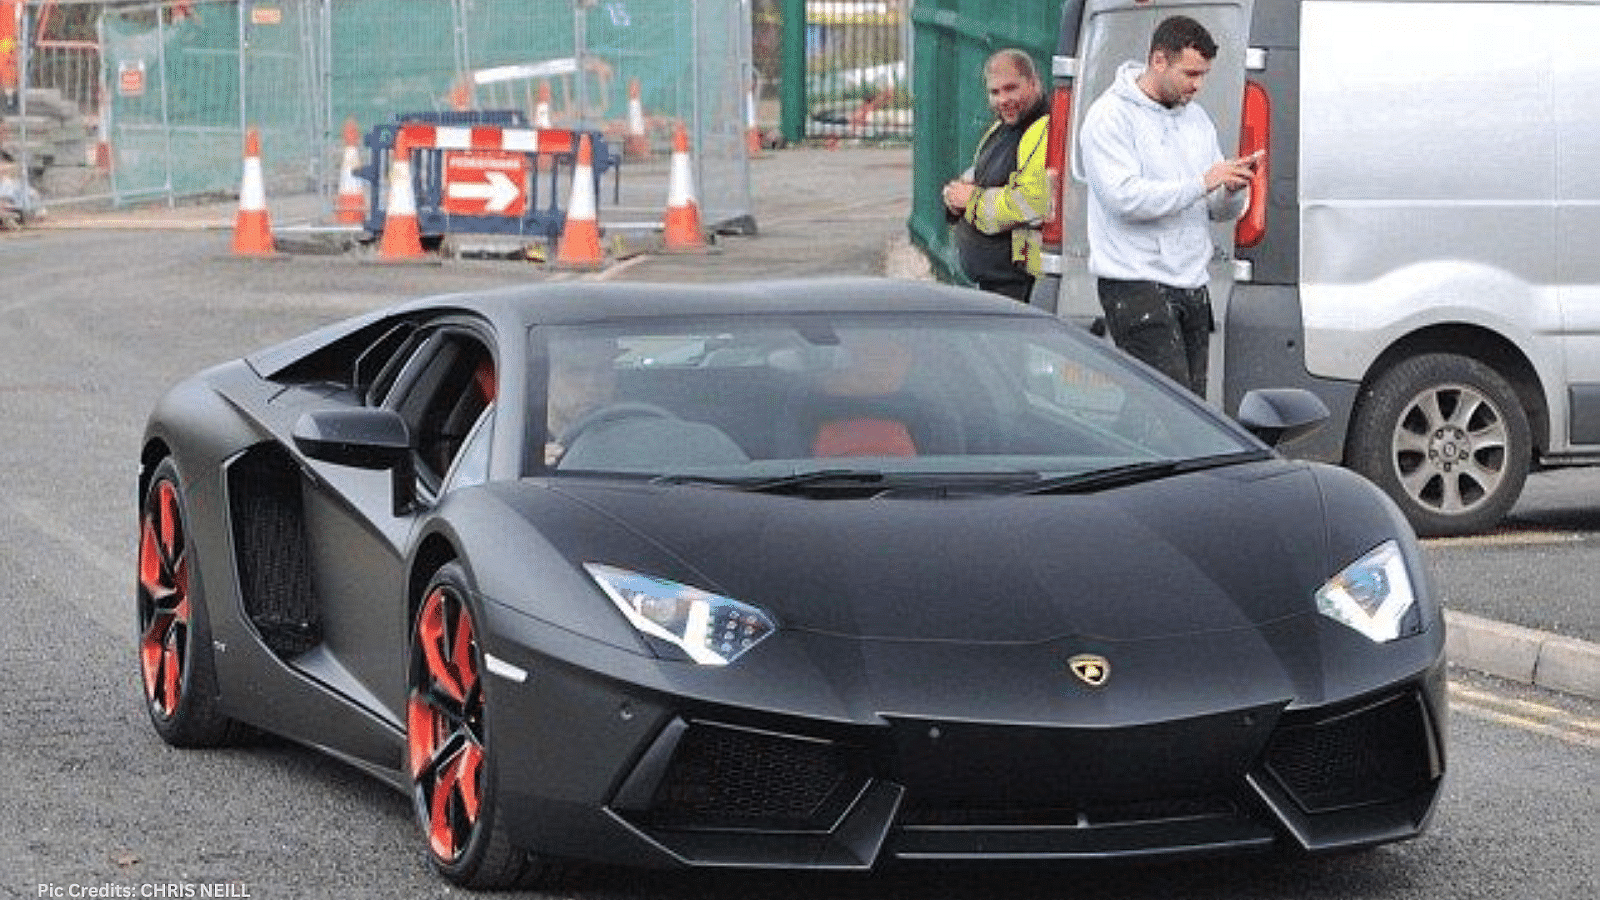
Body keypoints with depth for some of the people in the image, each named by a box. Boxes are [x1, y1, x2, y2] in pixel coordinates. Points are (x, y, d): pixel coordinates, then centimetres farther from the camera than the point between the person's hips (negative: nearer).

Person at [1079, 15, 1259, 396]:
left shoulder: (1196, 118, 17)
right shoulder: (1111, 117, -6)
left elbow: (1221, 211, 17)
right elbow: (1126, 197, -20)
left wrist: (1234, 189, -6)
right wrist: (1202, 183, -20)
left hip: (1191, 288, 8)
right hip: (1136, 288, -8)